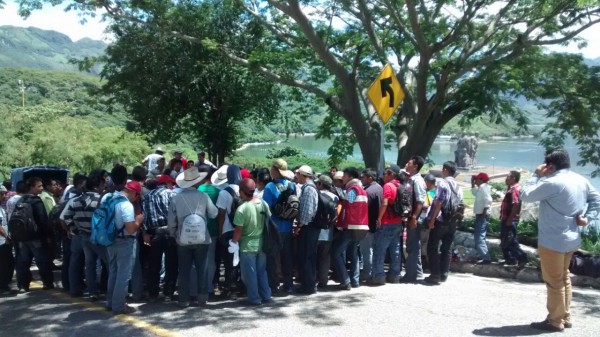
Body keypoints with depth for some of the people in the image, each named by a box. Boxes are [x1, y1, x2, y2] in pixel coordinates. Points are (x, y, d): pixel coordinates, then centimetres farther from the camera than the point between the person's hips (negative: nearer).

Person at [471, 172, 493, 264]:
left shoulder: (484, 187, -16)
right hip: (480, 215, 11)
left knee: (480, 237, -14)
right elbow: (474, 193, 33)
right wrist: (472, 183, 22)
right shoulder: (481, 188, 14)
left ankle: (486, 258, -17)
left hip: (482, 216, -11)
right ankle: (482, 255, 31)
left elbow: (488, 200, -26)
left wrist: (484, 213, -23)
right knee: (478, 236, 21)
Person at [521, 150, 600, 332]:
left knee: (554, 282, 2)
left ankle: (555, 321, 11)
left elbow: (525, 195, -15)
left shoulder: (553, 183, -22)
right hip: (571, 238, 9)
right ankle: (565, 317, 28)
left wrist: (536, 175, -7)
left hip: (552, 241, -9)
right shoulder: (581, 180, 6)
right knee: (564, 278, 19)